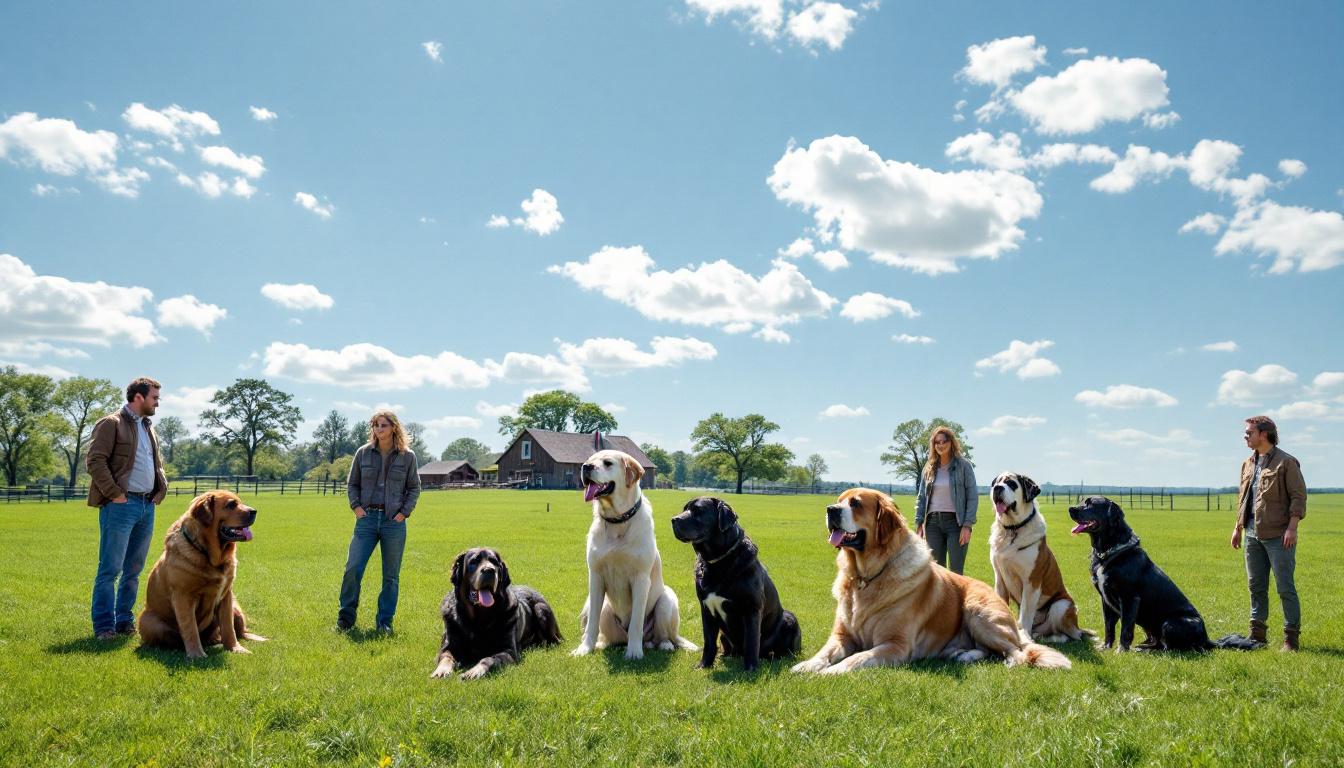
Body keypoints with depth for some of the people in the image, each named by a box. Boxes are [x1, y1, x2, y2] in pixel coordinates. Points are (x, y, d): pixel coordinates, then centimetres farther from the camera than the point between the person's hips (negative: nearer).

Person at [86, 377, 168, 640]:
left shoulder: (149, 428, 20)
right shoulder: (111, 424, -4)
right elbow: (95, 462, -12)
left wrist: (161, 490, 14)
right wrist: (115, 494, -15)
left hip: (147, 506, 8)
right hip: (121, 505, -8)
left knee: (134, 569, 11)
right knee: (110, 569, -5)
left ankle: (125, 621, 18)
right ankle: (104, 626, 0)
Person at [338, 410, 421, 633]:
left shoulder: (407, 456, 2)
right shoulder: (363, 453, 5)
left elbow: (414, 488, 8)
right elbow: (351, 483, 14)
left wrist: (404, 512, -3)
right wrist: (356, 506, 0)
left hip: (394, 521, -1)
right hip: (367, 518, 1)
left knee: (390, 575, 6)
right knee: (353, 569, -5)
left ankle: (385, 621, 17)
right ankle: (345, 618, 11)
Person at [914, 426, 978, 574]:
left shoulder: (963, 465, -1)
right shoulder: (929, 468, 11)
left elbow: (973, 496, -4)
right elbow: (921, 497, 14)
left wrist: (967, 525, -11)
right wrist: (918, 523, 5)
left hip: (956, 522, -4)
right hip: (933, 522, 4)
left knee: (956, 572, -3)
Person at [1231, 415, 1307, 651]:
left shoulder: (1286, 462, -7)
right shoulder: (1248, 463, 14)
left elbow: (1299, 496, -10)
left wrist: (1292, 527, -18)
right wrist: (1238, 527, 19)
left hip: (1278, 536, -7)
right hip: (1252, 534, 7)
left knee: (1285, 587, -2)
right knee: (1256, 586, 12)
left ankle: (1291, 637, 6)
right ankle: (1257, 634, 21)